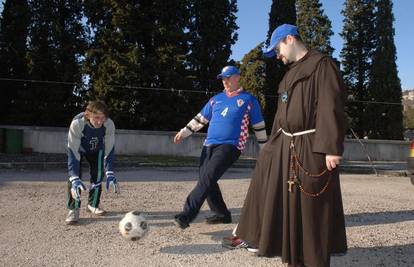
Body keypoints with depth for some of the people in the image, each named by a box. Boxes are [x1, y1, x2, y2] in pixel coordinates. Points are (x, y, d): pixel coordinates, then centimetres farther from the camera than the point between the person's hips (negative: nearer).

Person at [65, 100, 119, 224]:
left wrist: (110, 174, -39)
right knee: (74, 176, -20)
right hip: (78, 148, -2)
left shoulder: (109, 124, -35)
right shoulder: (77, 123, -42)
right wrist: (75, 179, -49)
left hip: (96, 149, 3)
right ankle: (74, 209, -9)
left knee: (98, 174, 0)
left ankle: (93, 204, 23)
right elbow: (73, 152, -41)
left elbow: (109, 150, -28)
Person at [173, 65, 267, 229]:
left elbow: (259, 126, 10)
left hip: (230, 146, -6)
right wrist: (184, 132, 13)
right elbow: (200, 118, 22)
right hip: (209, 145, 6)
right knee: (206, 180, 1)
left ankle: (186, 215, -22)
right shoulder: (216, 99, 18)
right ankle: (222, 214, 19)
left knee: (207, 178, -21)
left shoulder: (248, 100, 6)